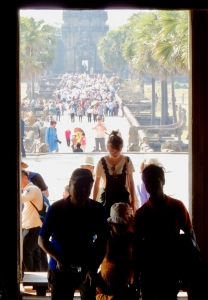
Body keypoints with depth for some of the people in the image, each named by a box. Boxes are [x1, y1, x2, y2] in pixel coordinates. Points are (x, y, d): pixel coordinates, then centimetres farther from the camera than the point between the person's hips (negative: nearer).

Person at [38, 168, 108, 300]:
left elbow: (102, 242, -2)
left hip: (87, 269, 2)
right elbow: (42, 239, -9)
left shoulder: (97, 210, -10)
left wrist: (94, 267, -16)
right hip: (60, 270, -1)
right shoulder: (56, 209, -14)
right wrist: (58, 259, -25)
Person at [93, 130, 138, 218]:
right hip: (107, 198, -1)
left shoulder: (127, 161, -4)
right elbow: (96, 184, 3)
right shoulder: (102, 162, -6)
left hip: (123, 198, 1)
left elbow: (131, 182, 4)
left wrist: (133, 201, 5)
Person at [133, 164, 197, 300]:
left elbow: (190, 235, 5)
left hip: (171, 267, 0)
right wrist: (136, 273, 2)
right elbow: (137, 244, 4)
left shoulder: (177, 206, -2)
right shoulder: (141, 212, 0)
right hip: (149, 269, 1)